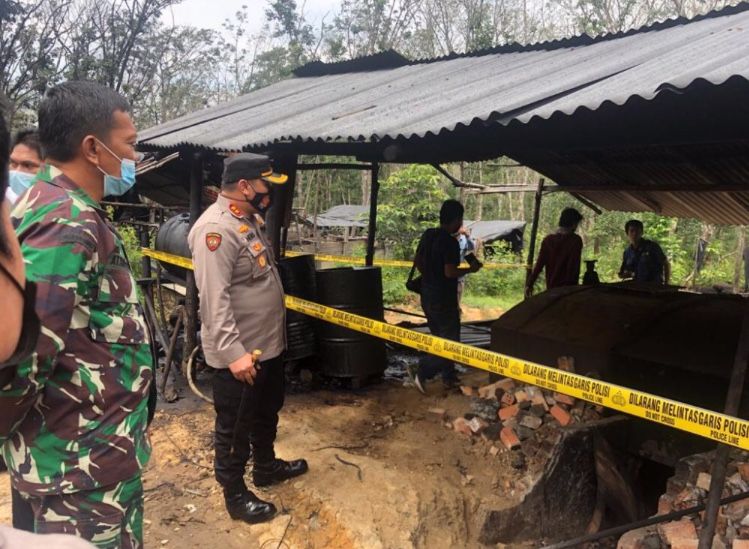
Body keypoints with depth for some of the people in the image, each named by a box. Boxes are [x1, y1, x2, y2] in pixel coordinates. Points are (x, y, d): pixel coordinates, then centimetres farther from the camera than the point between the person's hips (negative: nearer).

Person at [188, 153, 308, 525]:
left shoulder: (247, 221, 10)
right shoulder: (215, 228, -23)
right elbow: (214, 299, -28)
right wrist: (233, 352, -29)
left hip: (268, 344, 10)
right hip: (240, 353, -10)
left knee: (267, 412, 26)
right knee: (235, 427, 9)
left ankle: (266, 467, 46)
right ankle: (235, 494, 26)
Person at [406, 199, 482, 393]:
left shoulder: (428, 235, 5)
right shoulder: (450, 242, -20)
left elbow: (417, 261, 13)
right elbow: (450, 272, -24)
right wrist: (471, 269, -9)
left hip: (427, 295, 9)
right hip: (443, 299, -9)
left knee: (439, 338, 18)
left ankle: (449, 377, 30)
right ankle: (421, 372, -4)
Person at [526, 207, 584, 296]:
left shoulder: (548, 239, 3)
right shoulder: (576, 240, -8)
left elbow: (539, 264, 0)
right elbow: (574, 266, -13)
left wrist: (530, 284, 4)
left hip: (550, 288, 4)